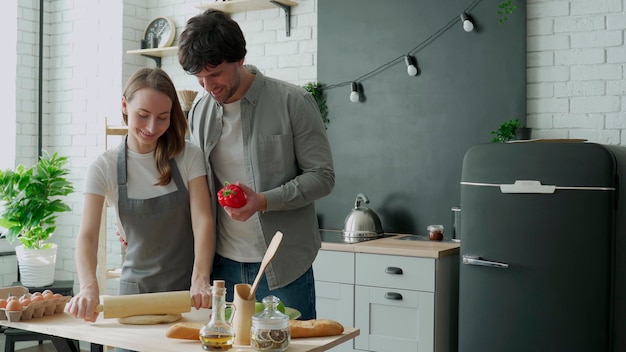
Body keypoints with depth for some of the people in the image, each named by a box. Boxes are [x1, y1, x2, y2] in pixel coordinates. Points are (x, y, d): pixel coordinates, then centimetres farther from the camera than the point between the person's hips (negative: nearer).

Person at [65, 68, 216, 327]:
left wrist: (200, 278, -30)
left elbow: (202, 220, -14)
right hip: (137, 287, 0)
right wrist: (89, 287, -34)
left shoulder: (189, 157, -5)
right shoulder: (104, 168, -6)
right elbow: (87, 235, -15)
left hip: (189, 288, 0)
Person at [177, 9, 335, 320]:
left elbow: (322, 176, -7)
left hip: (282, 266, -4)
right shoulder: (199, 113, 7)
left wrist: (264, 201, -20)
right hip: (223, 264, 4)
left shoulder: (292, 102, -7)